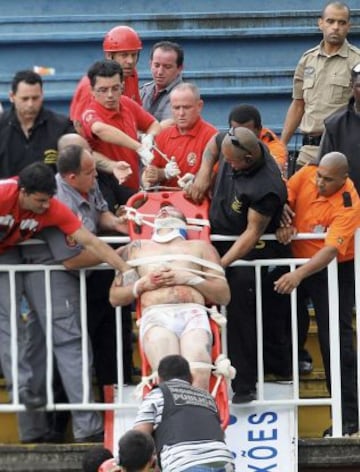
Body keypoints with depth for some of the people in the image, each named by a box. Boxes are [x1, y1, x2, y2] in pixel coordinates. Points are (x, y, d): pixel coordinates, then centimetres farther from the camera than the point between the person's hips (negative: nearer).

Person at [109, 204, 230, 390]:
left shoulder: (200, 247, 32)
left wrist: (189, 278, 6)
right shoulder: (137, 248, 36)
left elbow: (224, 296, 21)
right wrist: (143, 284, 9)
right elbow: (114, 297, 28)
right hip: (155, 316, 0)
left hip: (193, 313, 0)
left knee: (198, 377, -34)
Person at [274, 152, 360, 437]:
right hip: (297, 261, 5)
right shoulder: (306, 175, -10)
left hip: (335, 271, -5)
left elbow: (331, 250, -33)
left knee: (336, 341, -8)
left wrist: (298, 275, -44)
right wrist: (283, 223, -21)